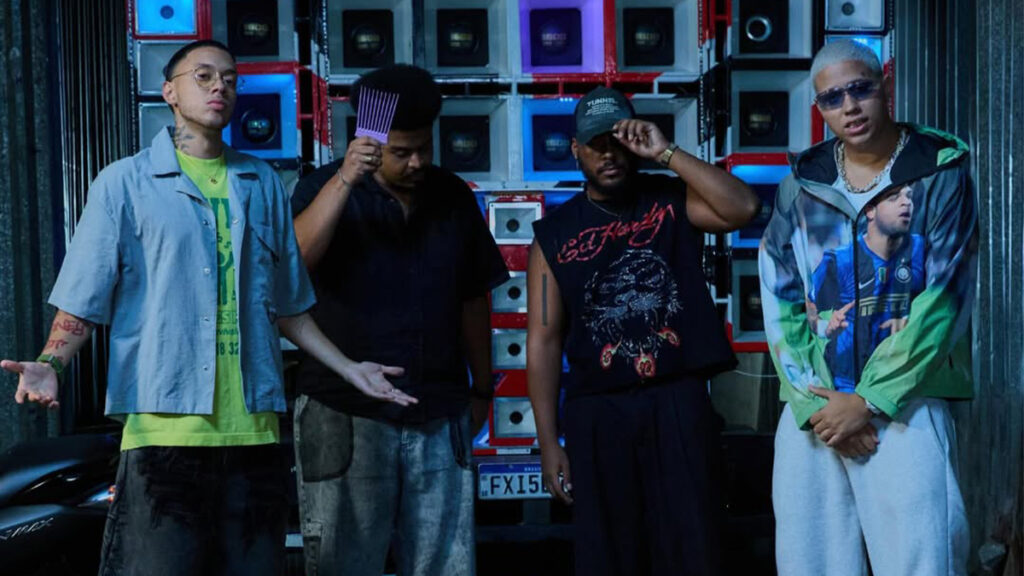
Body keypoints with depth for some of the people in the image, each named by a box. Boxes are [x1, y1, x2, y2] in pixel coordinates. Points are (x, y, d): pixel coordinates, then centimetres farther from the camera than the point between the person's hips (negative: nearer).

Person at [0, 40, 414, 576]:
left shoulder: (264, 185, 15)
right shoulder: (125, 183, 5)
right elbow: (83, 299, 1)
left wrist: (348, 367, 16)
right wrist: (49, 365, -16)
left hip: (254, 429, 4)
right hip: (164, 426, -3)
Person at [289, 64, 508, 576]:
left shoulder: (454, 197, 9)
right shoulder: (325, 188, -1)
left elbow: (473, 302, 14)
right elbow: (294, 260, -22)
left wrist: (482, 389, 15)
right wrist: (345, 179, -28)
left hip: (439, 419, 3)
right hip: (345, 418, -3)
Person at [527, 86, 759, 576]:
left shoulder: (671, 200, 4)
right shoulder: (555, 232, 3)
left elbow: (743, 208, -16)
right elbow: (544, 340, 1)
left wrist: (666, 153, -15)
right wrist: (549, 442, -3)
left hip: (678, 400, -1)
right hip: (597, 411, 1)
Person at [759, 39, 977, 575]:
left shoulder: (941, 172, -1)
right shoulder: (800, 185, 8)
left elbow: (943, 301, -8)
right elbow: (779, 303, 4)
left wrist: (868, 401, -11)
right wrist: (814, 402, -7)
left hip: (906, 405, -3)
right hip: (814, 406, 3)